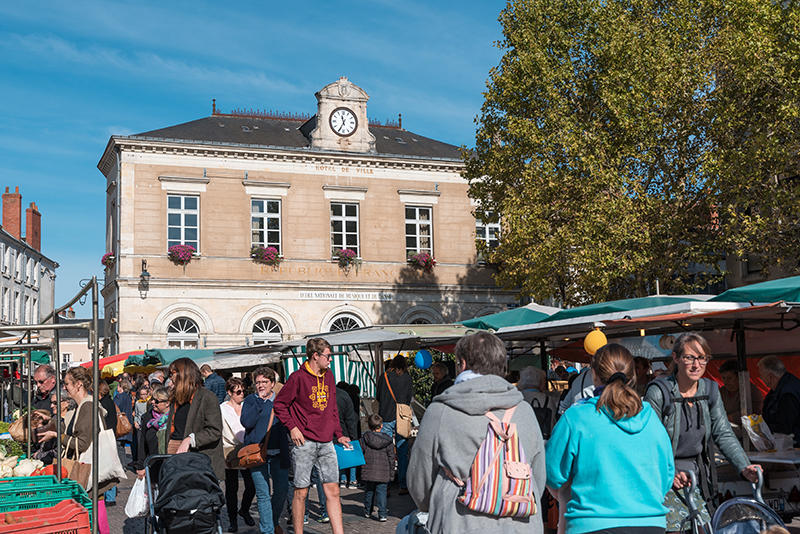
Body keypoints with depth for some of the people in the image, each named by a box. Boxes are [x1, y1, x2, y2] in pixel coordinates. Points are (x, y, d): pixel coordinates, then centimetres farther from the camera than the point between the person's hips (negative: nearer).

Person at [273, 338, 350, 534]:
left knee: (332, 490, 1)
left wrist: (338, 435, 16)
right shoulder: (298, 377, -7)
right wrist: (292, 427, -9)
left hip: (326, 443, 5)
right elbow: (279, 404, -2)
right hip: (305, 442, -5)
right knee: (301, 492, 1)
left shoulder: (329, 376, 13)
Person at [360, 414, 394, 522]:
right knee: (381, 492, 2)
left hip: (368, 472, 1)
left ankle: (367, 511, 26)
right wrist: (392, 474, 11)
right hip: (383, 473, -1)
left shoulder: (364, 438, -2)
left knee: (368, 492, 15)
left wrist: (361, 467, 14)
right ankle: (382, 514, -4)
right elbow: (391, 458, 3)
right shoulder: (387, 441, -1)